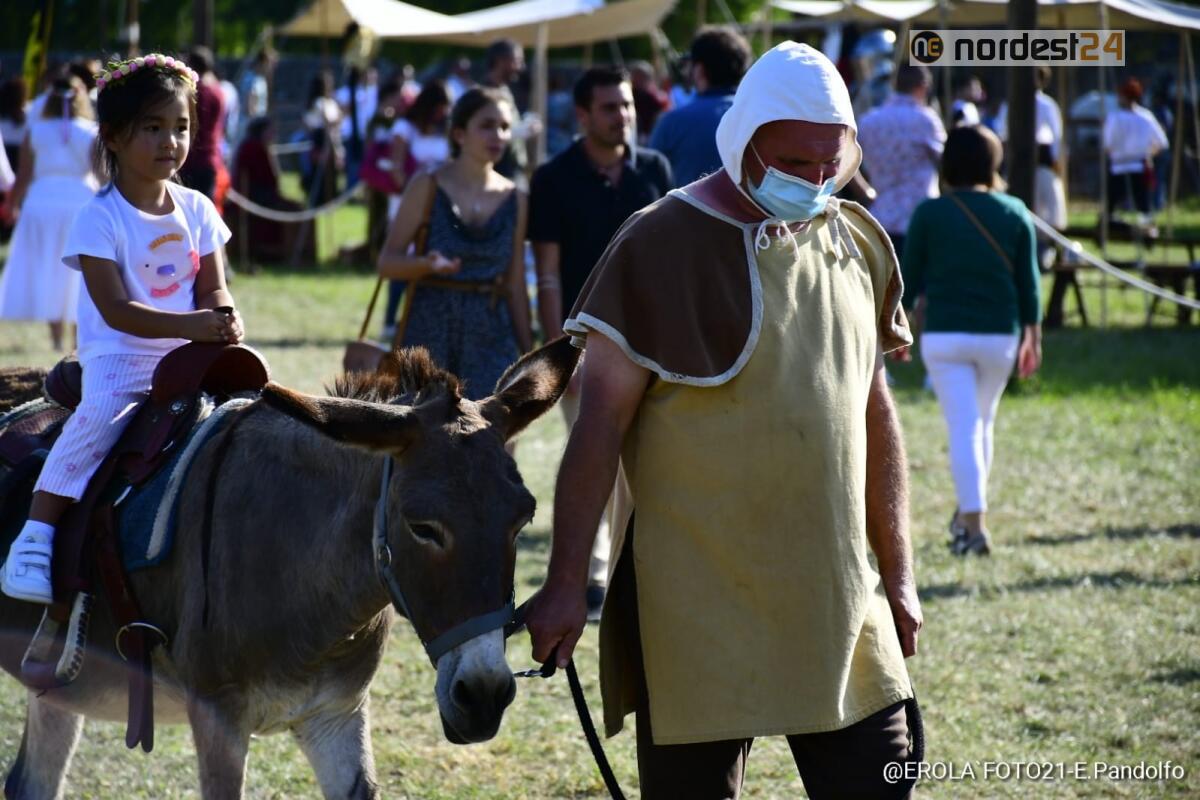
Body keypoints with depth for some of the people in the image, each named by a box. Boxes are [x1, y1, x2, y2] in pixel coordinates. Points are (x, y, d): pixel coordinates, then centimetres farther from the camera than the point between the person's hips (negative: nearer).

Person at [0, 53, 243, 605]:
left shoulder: (197, 211, 8)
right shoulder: (100, 219, -10)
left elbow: (213, 289, 7)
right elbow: (116, 311, -17)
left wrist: (223, 321, -18)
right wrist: (190, 325, -29)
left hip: (190, 357, 6)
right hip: (119, 357, -6)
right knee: (98, 417, -32)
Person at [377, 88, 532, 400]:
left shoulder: (514, 199, 6)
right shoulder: (427, 188, -2)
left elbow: (515, 286, 10)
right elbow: (387, 261, -3)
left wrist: (528, 356, 9)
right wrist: (428, 264, -24)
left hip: (490, 337, 2)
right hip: (429, 332, -2)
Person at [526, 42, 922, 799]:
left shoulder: (859, 244, 9)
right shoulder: (660, 245, -8)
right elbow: (600, 424, -10)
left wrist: (898, 573, 16)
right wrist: (566, 584, -14)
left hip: (838, 606, 5)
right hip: (699, 612, -5)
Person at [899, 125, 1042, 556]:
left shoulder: (929, 214, -4)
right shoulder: (1014, 213, 1)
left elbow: (910, 281, 1)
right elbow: (1028, 281, 4)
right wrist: (1032, 337, 15)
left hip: (944, 335, -2)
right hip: (999, 335, 2)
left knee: (963, 427, -4)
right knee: (983, 421, 20)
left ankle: (973, 522, -14)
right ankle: (968, 513, 30)